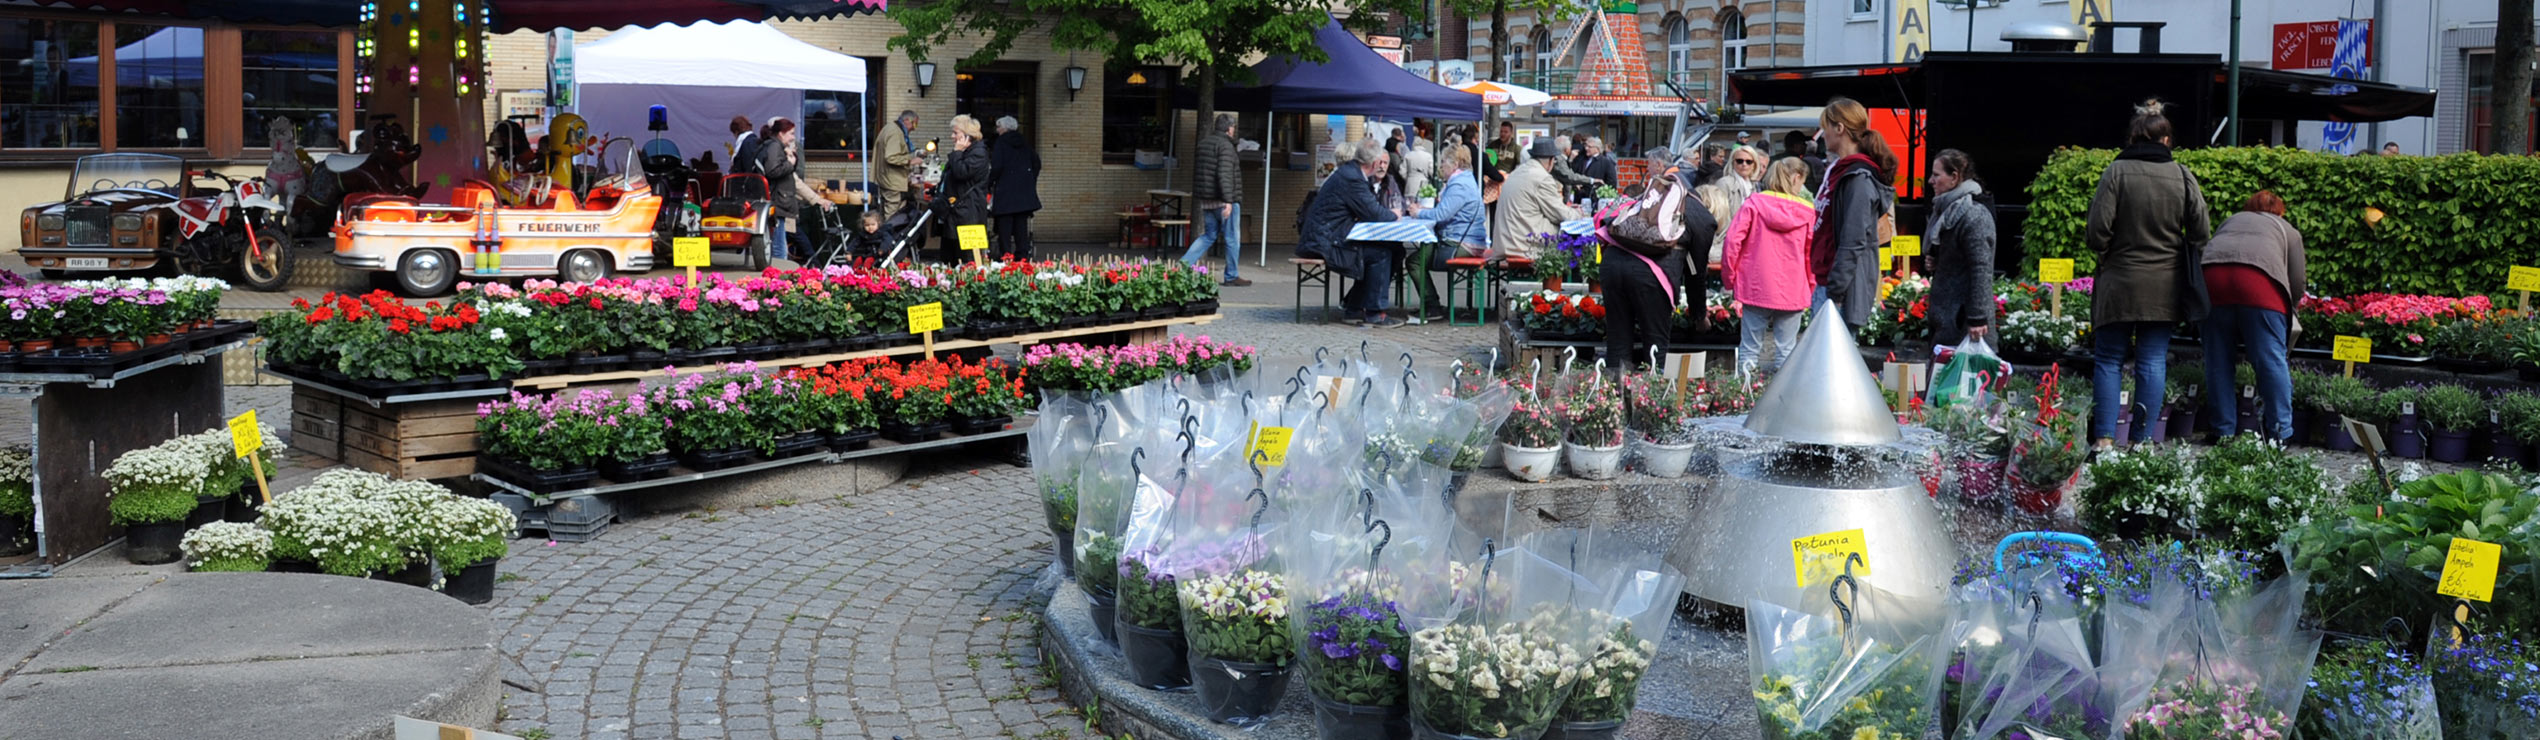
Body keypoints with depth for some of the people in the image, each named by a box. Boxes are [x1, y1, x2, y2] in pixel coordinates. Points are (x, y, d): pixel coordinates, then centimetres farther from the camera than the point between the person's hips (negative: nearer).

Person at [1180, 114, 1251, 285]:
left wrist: (1195, 192, 24)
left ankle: (1185, 262, 1)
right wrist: (1228, 201, -26)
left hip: (1206, 200, 8)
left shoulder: (1203, 143, 12)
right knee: (1232, 238, 3)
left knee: (1209, 235, 15)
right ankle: (1231, 276, 8)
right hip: (1224, 200, -8)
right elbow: (1224, 174, -23)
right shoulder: (1225, 146, -14)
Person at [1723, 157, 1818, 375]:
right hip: (1792, 293, 0)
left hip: (1756, 289, 0)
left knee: (1750, 349, 5)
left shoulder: (1754, 204, -1)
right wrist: (1810, 288, 15)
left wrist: (1729, 280, 3)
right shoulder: (1808, 211, 1)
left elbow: (1733, 242, -7)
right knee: (1786, 351, 5)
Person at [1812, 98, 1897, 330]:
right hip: (1826, 281, 10)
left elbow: (1853, 243, -21)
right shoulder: (1841, 171, 17)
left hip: (1845, 287, -10)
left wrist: (1835, 294, -22)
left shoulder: (1859, 178, -15)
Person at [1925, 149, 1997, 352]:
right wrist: (1933, 261, 6)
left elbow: (1982, 270, -20)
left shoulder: (1974, 215, -16)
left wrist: (1977, 318, -22)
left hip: (1963, 318, -10)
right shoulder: (1947, 209, 15)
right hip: (1944, 313, 10)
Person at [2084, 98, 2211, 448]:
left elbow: (2097, 233, -12)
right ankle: (2143, 439, 7)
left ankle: (2105, 438, -1)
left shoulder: (2116, 172, -7)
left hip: (2120, 282, -2)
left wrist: (2100, 245, 10)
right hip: (2165, 285, 2)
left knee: (2109, 359, 5)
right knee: (2153, 360, 7)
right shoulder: (2182, 176, 1)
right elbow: (2202, 231, 3)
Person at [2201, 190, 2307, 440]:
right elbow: (2298, 283, 17)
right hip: (2259, 279, -3)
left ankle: (2224, 431, 10)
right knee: (2271, 360, 1)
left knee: (2218, 361, 8)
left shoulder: (2229, 221, 36)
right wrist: (2285, 309, 35)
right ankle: (2280, 433, 1)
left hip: (2210, 277, 3)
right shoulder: (2287, 230, 28)